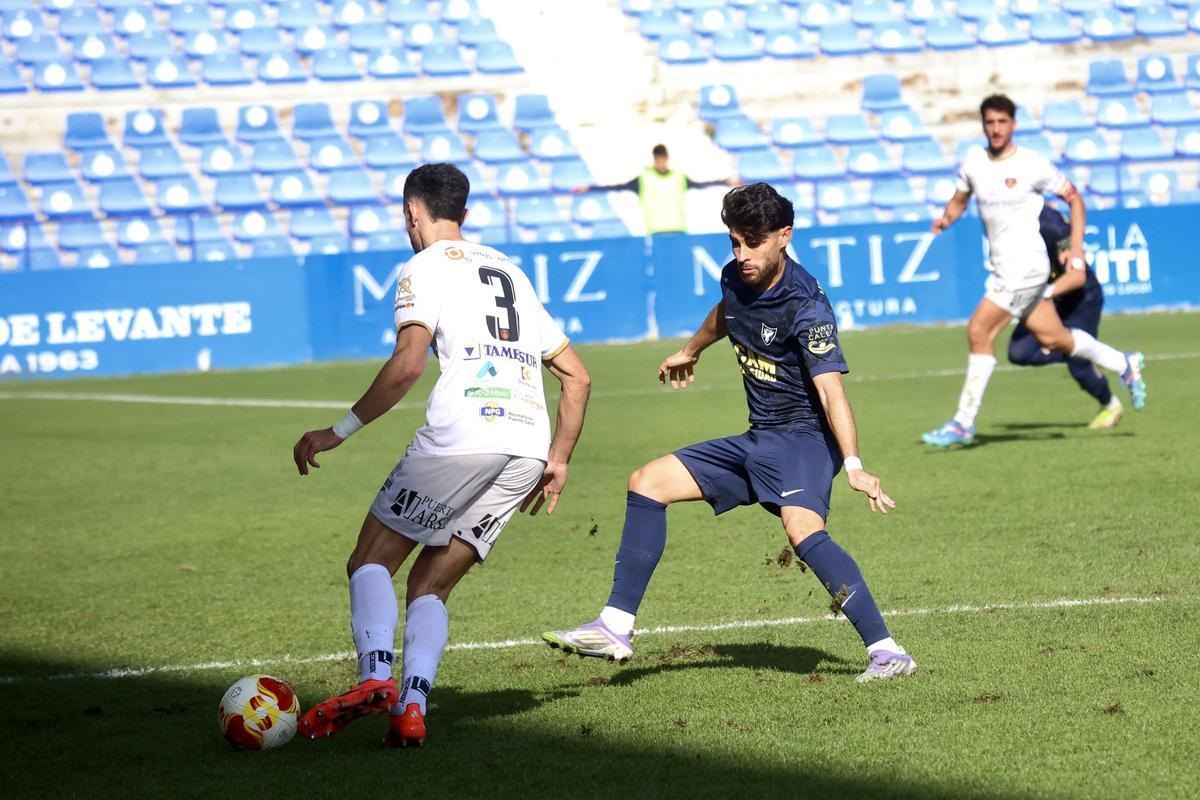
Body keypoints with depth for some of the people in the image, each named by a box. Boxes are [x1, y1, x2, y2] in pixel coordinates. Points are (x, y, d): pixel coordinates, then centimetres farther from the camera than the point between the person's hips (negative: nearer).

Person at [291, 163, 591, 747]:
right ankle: (411, 709, -9)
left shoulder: (425, 268, 6)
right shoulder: (509, 271, 28)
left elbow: (408, 362, -13)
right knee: (430, 584, 11)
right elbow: (576, 375, 27)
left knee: (371, 562, 5)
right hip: (527, 447, 6)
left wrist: (341, 431, -8)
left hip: (461, 436, -6)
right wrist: (558, 461, 31)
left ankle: (374, 677, -20)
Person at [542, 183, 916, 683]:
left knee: (802, 527, -35)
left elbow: (831, 389, -31)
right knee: (647, 483, 6)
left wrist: (853, 465, -43)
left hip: (804, 437, -9)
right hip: (757, 439, 9)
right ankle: (616, 629, 9)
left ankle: (886, 651, -35)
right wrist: (689, 352, 47)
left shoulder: (806, 307, -21)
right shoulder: (736, 279, 2)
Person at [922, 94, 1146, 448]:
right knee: (1053, 338, 13)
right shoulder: (974, 160, 5)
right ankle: (1124, 364, 34)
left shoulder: (1032, 165, -10)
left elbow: (1074, 198, 0)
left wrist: (1076, 246, -7)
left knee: (979, 332, -14)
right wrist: (946, 218, -5)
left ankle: (963, 424, -8)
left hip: (1026, 264, -7)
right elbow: (959, 200, 17)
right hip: (1001, 268, 7)